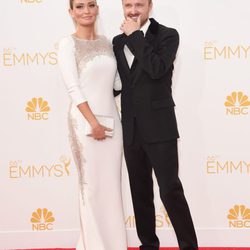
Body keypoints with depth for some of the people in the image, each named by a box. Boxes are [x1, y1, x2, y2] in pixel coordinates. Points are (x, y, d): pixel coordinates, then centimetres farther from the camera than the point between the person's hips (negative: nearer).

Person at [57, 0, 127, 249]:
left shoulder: (106, 42, 11)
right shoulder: (68, 44, -6)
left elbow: (116, 82, 11)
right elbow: (73, 88, -13)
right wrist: (93, 122, -17)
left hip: (111, 119, 6)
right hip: (85, 121, -5)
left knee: (112, 184, 11)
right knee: (92, 185, 2)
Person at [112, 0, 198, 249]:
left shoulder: (167, 35, -5)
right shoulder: (118, 41, 11)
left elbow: (157, 69, -23)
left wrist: (135, 36, -16)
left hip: (158, 127, -5)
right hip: (131, 129, 5)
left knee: (170, 190, -5)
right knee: (140, 192, 12)